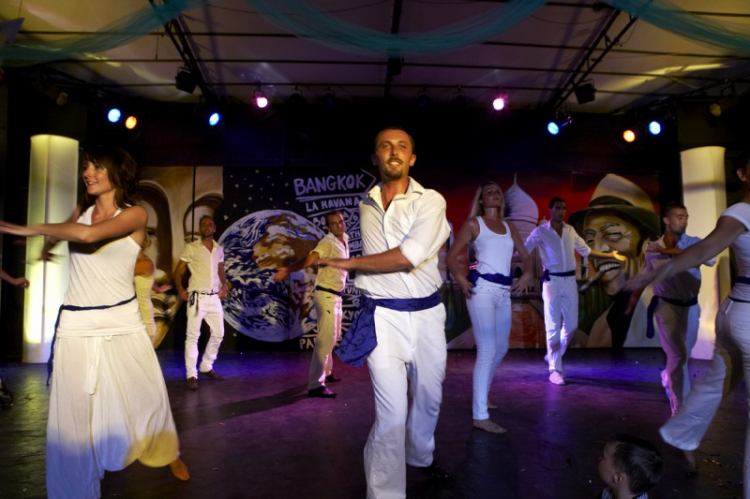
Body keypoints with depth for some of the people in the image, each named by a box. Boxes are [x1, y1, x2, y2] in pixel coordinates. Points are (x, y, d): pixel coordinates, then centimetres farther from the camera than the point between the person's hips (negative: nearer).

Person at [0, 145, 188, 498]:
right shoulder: (79, 213, 8)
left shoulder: (135, 214, -7)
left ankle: (167, 453, 37)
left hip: (123, 321, -3)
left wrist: (34, 228, -17)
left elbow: (89, 235, -26)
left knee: (148, 396, 8)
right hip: (77, 324, 3)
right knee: (73, 413, 1)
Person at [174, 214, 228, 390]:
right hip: (197, 297, -5)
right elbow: (178, 271, -1)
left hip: (215, 298, 5)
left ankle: (206, 367, 25)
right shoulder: (191, 248, -4)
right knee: (193, 336, -4)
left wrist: (224, 285, 3)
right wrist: (180, 289, -14)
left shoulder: (219, 249, 10)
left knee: (218, 333, 10)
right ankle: (192, 375, 2)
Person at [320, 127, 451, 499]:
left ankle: (420, 457, 48)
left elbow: (409, 256, -21)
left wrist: (349, 263, -14)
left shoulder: (430, 201, -7)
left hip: (427, 313, 0)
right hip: (383, 317, 0)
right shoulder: (366, 206, 6)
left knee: (428, 397, 20)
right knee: (391, 414, -6)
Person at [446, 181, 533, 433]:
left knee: (501, 349, 17)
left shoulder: (509, 227, 17)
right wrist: (460, 279, -18)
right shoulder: (473, 224, 2)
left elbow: (525, 256, 21)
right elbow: (452, 255, -2)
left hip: (504, 291, 7)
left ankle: (481, 393, 39)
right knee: (487, 351, -11)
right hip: (482, 288, -7)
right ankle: (480, 416, -6)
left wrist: (528, 274, 0)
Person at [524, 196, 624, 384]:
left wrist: (610, 255, 20)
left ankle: (553, 356, 31)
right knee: (553, 327, -5)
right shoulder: (540, 231, -6)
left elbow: (586, 250, 21)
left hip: (570, 281, 5)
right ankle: (555, 370, 3)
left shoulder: (570, 230, 10)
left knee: (571, 325, 9)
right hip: (552, 281, -5)